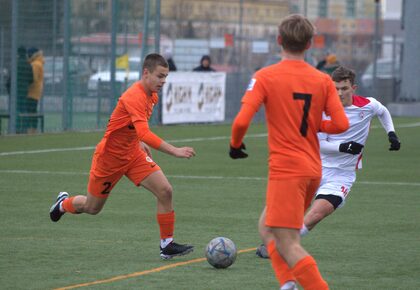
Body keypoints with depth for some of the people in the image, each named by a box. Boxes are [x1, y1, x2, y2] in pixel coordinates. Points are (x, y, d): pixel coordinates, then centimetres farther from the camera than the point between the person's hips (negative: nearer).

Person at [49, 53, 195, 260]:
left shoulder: (152, 95, -1)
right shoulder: (134, 97, -31)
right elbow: (144, 134, -43)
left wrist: (139, 143, 10)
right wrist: (175, 151, -48)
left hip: (133, 154, 7)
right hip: (109, 156, -7)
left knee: (165, 191, -13)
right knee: (92, 207, 13)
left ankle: (167, 245, -7)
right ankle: (63, 203, 47)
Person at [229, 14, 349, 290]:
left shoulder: (265, 77, -7)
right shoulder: (323, 80, 4)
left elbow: (242, 121, -16)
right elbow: (341, 124, -2)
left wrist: (235, 145, 4)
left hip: (286, 170, -6)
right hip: (313, 171, 6)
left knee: (288, 244, -8)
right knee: (269, 224, 22)